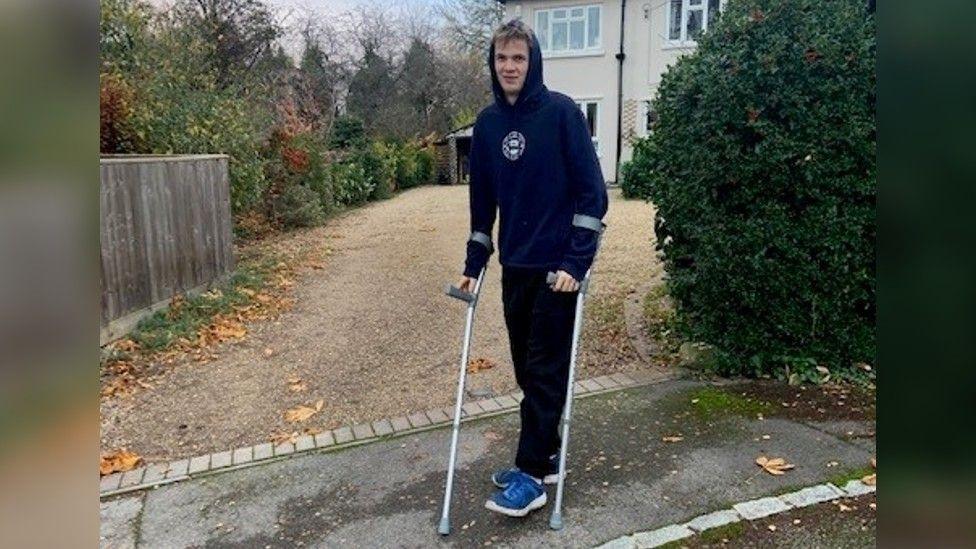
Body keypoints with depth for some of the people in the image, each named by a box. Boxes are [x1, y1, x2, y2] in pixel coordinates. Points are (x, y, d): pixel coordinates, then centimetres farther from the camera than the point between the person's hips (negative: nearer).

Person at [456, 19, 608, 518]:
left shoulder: (561, 112, -9)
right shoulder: (488, 122, 7)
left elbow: (592, 191, -11)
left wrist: (577, 262, -17)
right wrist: (473, 265, 11)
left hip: (558, 266, -5)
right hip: (515, 265, 6)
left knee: (545, 370, -1)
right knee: (526, 368, 12)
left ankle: (532, 476, 9)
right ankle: (541, 458, 28)